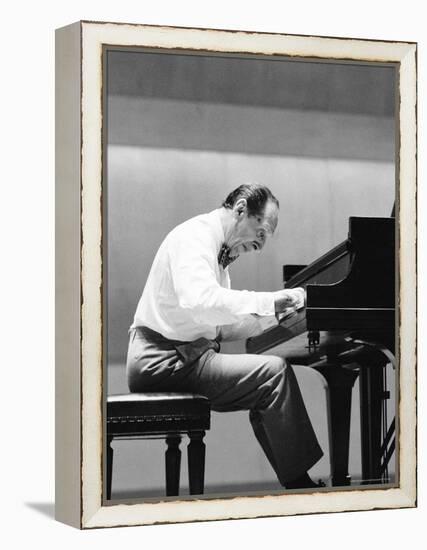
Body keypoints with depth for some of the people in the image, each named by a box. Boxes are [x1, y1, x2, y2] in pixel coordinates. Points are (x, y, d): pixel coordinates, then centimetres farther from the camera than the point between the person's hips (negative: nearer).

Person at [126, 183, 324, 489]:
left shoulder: (219, 252, 19)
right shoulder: (195, 237, -13)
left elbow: (220, 327, 17)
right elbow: (200, 301, -33)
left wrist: (272, 314, 5)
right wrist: (270, 301, -32)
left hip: (183, 355, 10)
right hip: (164, 358, -10)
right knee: (274, 372, -19)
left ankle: (295, 484, 6)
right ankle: (299, 484, -13)